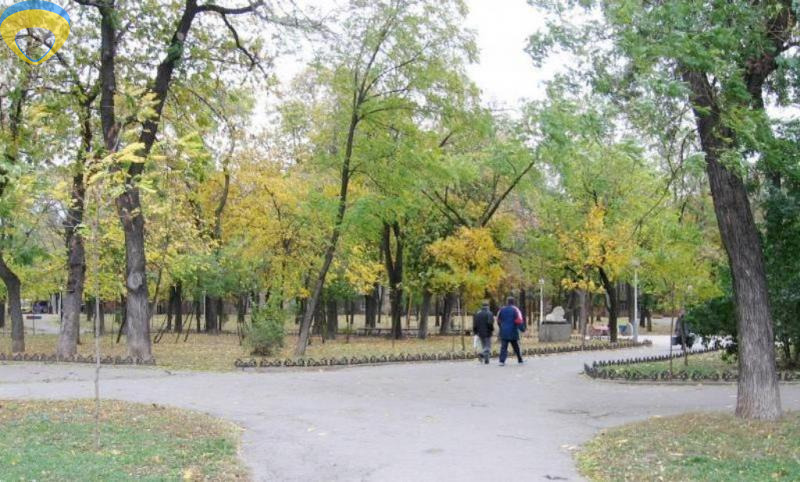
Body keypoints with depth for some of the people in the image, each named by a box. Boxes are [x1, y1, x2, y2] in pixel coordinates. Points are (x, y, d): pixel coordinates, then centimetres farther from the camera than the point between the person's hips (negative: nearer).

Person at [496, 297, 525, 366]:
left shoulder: (501, 310, 6)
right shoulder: (515, 310, -5)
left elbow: (498, 321, 15)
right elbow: (519, 321, -13)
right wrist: (522, 328, -3)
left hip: (503, 332, 2)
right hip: (513, 332, -1)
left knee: (503, 347, -5)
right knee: (516, 347, 14)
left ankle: (502, 361, -20)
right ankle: (520, 360, 27)